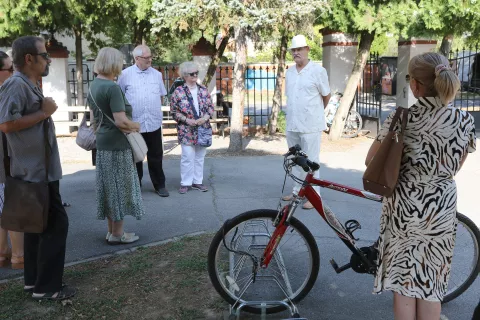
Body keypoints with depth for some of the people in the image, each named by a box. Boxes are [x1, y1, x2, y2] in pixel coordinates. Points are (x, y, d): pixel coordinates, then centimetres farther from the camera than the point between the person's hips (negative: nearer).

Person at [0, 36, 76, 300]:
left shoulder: (28, 85, 14)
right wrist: (44, 112, -20)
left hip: (38, 169, 10)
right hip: (37, 171, -10)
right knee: (56, 224, -4)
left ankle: (34, 281, 27)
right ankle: (46, 287, 6)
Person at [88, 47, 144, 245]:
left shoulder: (93, 86, 10)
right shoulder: (112, 88, -19)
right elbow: (121, 121, -23)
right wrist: (136, 126, -6)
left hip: (102, 143, 9)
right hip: (117, 144, -9)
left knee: (109, 187, 15)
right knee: (120, 188, 2)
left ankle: (112, 231, 24)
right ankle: (117, 234, 11)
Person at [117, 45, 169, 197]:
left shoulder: (157, 74, 7)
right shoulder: (125, 74, -2)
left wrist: (155, 108, 9)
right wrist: (132, 107, 0)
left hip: (154, 123, 2)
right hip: (133, 124, -2)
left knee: (156, 156, 9)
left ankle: (159, 185, 21)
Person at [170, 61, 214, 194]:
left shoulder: (203, 90, 8)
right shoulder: (178, 91, -4)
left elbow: (210, 107, 10)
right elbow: (174, 111, -3)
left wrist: (205, 118, -8)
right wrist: (187, 120, -14)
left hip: (202, 128, 4)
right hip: (186, 130, -4)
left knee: (200, 157, 9)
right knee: (187, 157, -4)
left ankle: (197, 181, 19)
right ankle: (185, 183, 7)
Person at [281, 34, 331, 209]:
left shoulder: (318, 70, -9)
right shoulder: (289, 72, 9)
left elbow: (326, 96, 2)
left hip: (311, 125, -6)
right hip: (292, 124, 6)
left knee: (310, 161, -1)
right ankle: (298, 191, 28)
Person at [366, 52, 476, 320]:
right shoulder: (465, 121, -9)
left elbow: (371, 162, -6)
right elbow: (454, 168, 3)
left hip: (403, 205, -1)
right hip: (441, 207, 2)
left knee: (403, 279, 14)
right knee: (430, 282, 16)